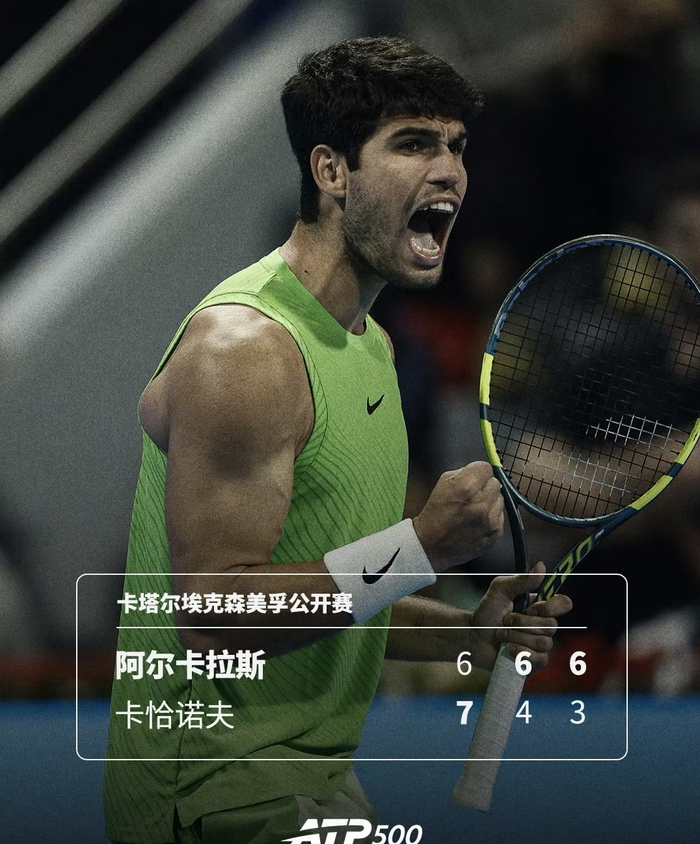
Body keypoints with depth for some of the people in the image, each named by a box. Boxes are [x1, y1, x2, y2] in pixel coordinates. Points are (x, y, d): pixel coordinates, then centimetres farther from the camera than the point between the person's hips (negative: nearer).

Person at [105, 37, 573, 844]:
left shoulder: (370, 345, 12)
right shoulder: (243, 349, -18)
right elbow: (212, 613, -25)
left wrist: (467, 632, 3)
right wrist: (427, 545, -26)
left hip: (315, 778, 9)